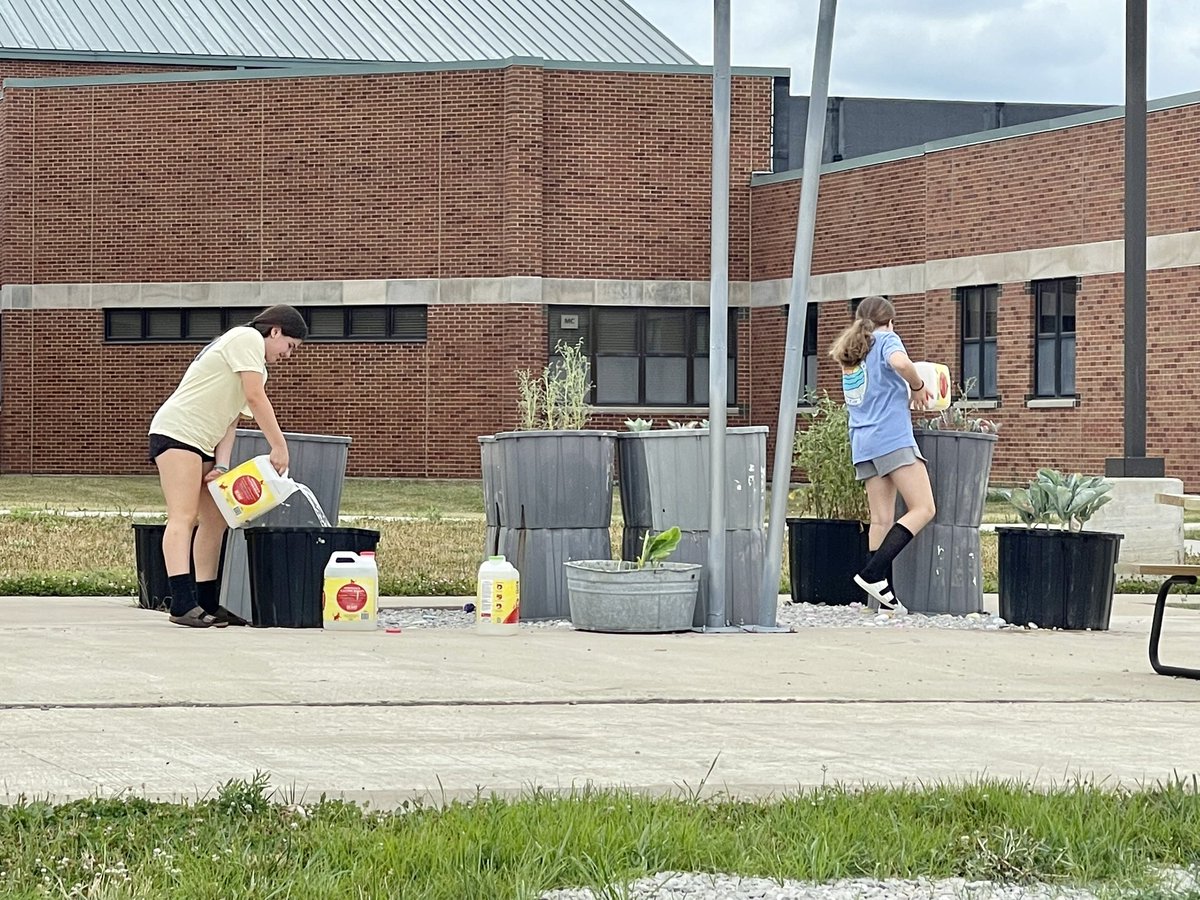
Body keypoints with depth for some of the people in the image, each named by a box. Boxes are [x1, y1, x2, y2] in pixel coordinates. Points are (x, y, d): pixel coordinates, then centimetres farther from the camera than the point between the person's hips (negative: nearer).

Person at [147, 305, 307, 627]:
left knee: (215, 522, 10)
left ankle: (207, 604, 14)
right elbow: (256, 398, -15)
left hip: (201, 443, 11)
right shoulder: (249, 338, -6)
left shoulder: (253, 359, 24)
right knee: (183, 517, -19)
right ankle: (183, 605, -29)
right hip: (177, 430, -11)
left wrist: (221, 466, 1)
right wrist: (279, 446, -13)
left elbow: (230, 418, 14)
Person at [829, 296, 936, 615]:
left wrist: (906, 393, 26)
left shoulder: (849, 351, 23)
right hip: (893, 437, -8)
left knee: (881, 520, 5)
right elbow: (900, 362, -22)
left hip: (863, 442, 8)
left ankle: (883, 596, 1)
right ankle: (873, 573, -18)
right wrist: (918, 386, -5)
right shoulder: (886, 339, 1)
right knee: (923, 509, -7)